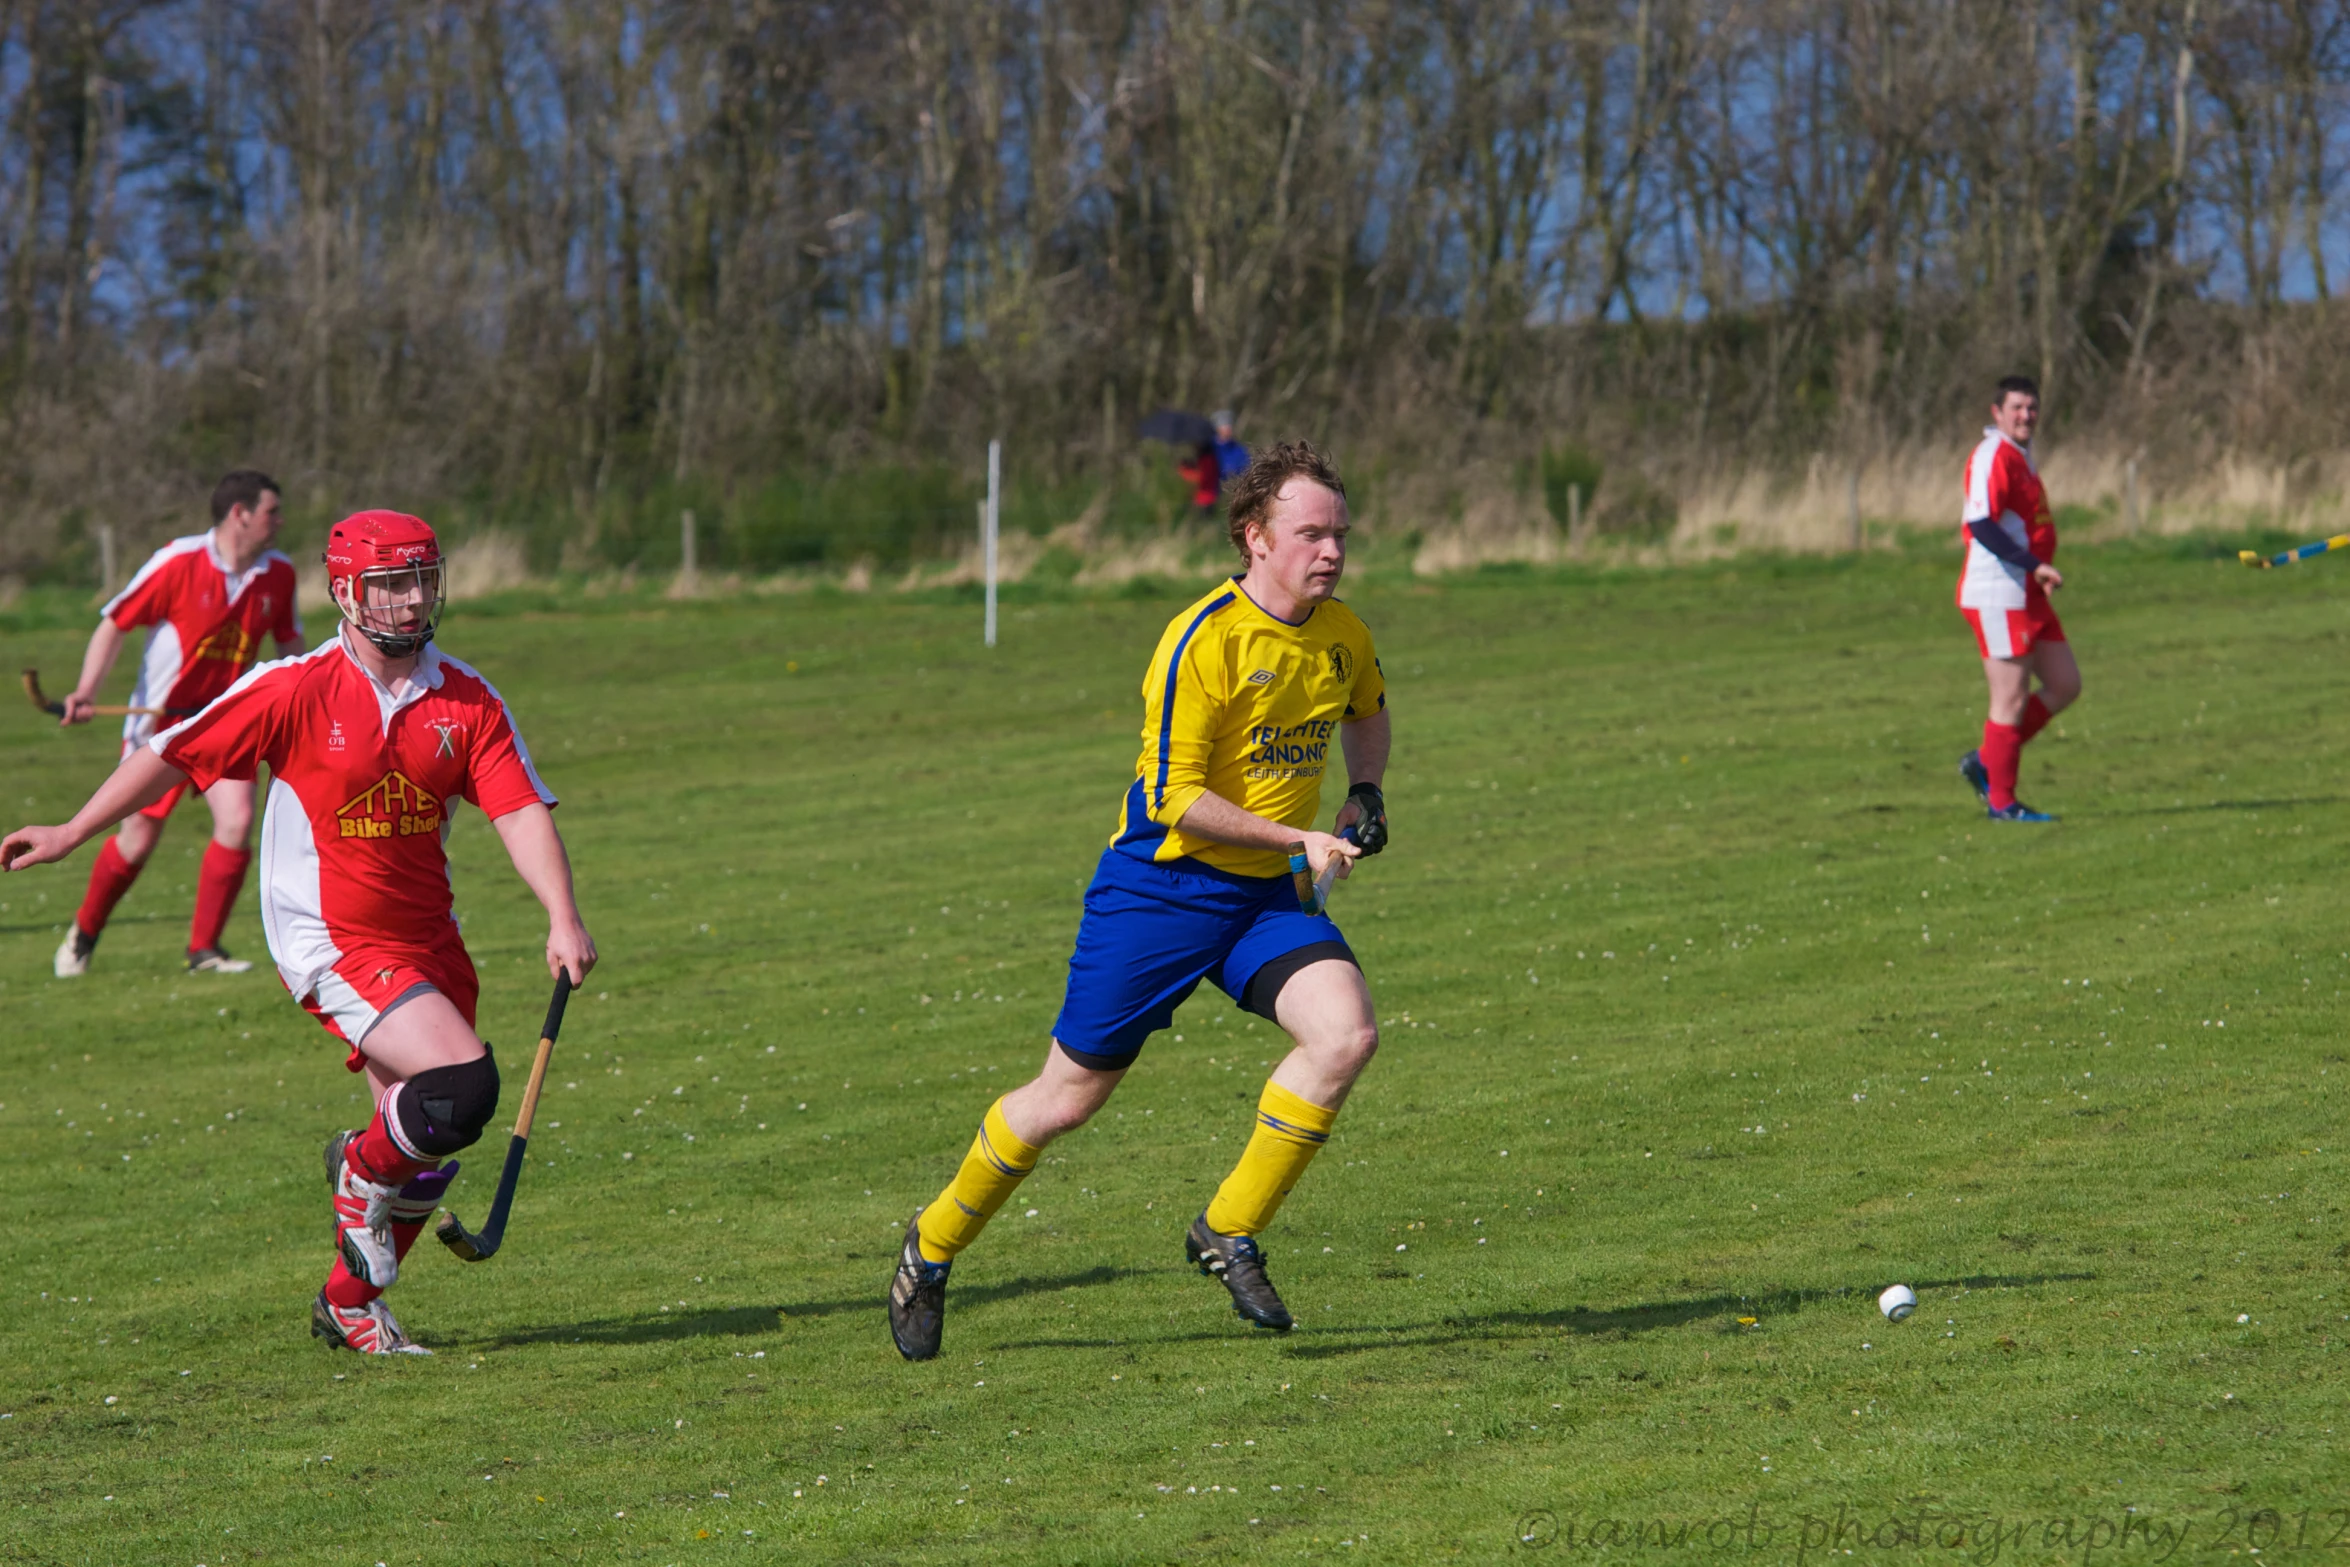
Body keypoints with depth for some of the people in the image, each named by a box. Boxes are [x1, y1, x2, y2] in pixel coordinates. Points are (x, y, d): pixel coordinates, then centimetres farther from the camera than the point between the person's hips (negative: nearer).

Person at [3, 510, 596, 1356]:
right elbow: (175, 754, -3)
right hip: (333, 941, -6)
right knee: (463, 1083, -24)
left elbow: (521, 811, -7)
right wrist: (72, 833, 0)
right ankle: (364, 1168, 6)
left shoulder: (468, 700, 0)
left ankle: (350, 1303, 27)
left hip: (427, 939, 6)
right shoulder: (296, 690, -11)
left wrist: (563, 919, -22)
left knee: (427, 1147, 8)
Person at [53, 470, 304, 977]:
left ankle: (204, 947, -1)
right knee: (138, 838, 1)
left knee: (237, 820, -16)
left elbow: (289, 640, 16)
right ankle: (83, 934, 27)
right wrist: (86, 691, -23)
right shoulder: (178, 562, -17)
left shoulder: (278, 574, -2)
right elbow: (115, 623, -12)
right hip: (160, 720, -3)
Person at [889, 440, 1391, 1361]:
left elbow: (1366, 711, 27)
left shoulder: (1342, 636, 1)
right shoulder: (1204, 642, -21)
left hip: (1263, 899, 5)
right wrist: (1300, 839, -21)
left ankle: (1230, 1233, -5)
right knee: (1071, 1096, 1)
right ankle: (933, 1248, 25)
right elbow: (1174, 799, -21)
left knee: (1347, 1032, -20)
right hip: (1160, 887, -5)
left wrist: (1363, 793, 9)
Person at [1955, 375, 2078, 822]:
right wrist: (2035, 565, -28)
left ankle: (1985, 762, 17)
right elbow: (1980, 524, -25)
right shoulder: (1992, 457, -14)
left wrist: (2040, 571, 17)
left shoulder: (2022, 457, 17)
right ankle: (2002, 802, 3)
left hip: (2028, 597, 10)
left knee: (2065, 685, 10)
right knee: (2011, 699, -6)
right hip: (1998, 597, -10)